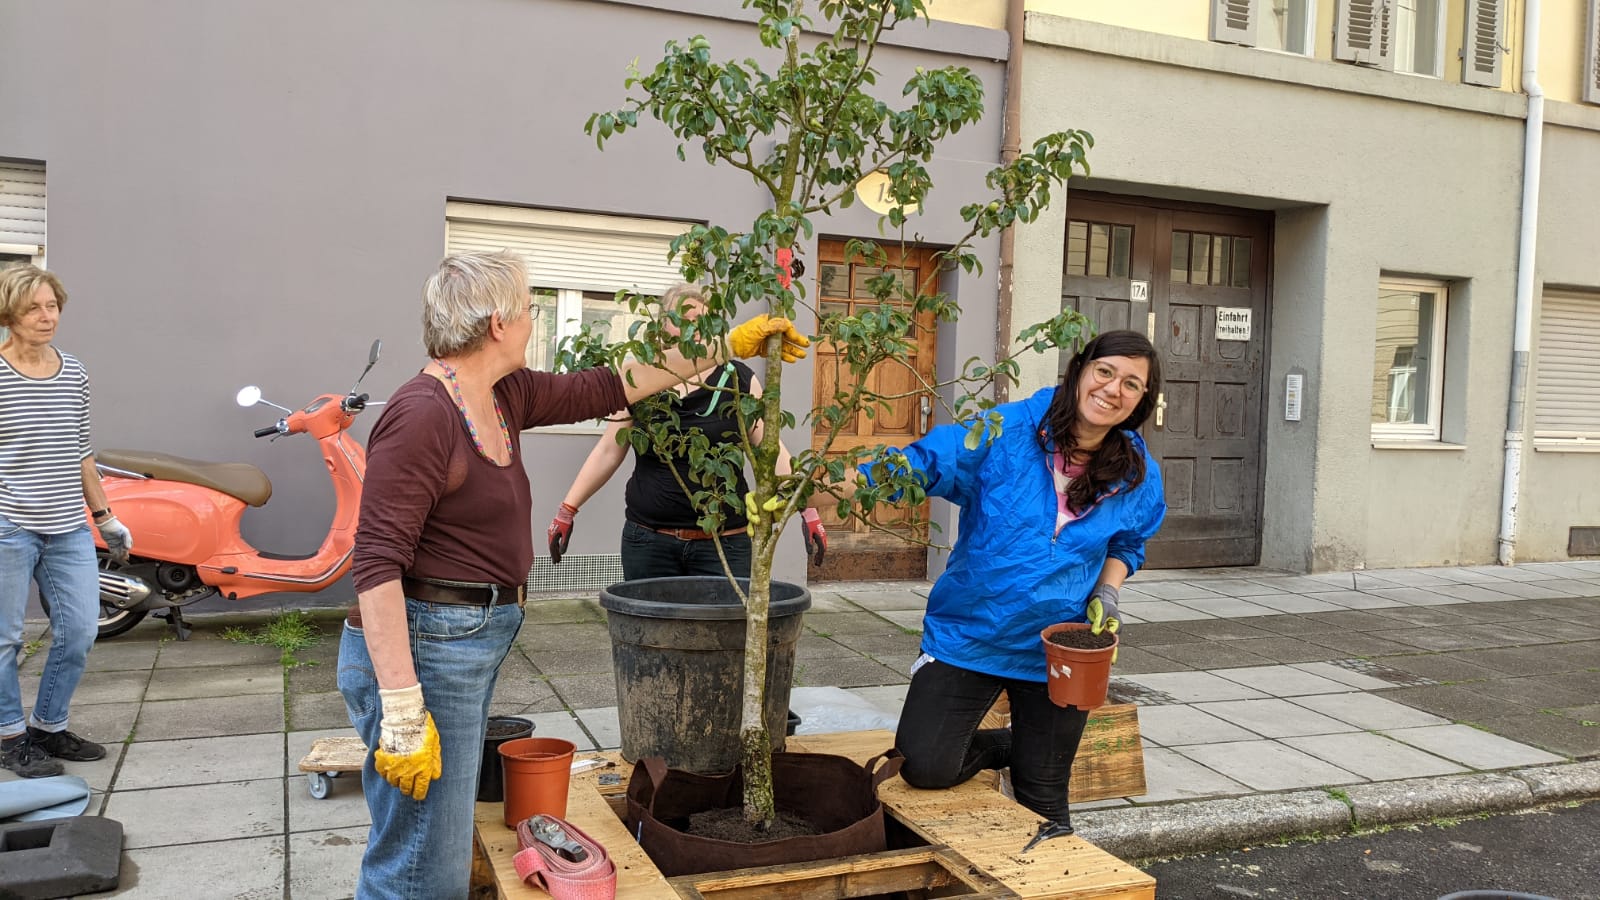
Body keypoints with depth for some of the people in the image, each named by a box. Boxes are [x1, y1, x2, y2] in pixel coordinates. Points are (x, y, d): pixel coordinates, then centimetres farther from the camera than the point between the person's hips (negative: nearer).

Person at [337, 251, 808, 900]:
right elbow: (377, 562, -22)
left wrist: (728, 346, 18)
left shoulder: (506, 396, 7)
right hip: (423, 646, -9)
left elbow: (606, 388, 16)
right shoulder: (422, 414, -19)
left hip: (476, 644, 9)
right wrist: (402, 712, -25)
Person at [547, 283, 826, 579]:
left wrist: (807, 510, -10)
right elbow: (608, 452, 8)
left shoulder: (740, 380, 0)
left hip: (725, 543, -1)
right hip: (648, 540, 2)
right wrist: (567, 510, 5)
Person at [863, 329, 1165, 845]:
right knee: (924, 768, -9)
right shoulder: (1005, 430, -15)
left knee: (1042, 799, 12)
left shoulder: (1138, 479, -3)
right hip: (968, 632, -2)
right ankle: (1003, 747, 22)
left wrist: (1106, 595, -4)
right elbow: (920, 462, -22)